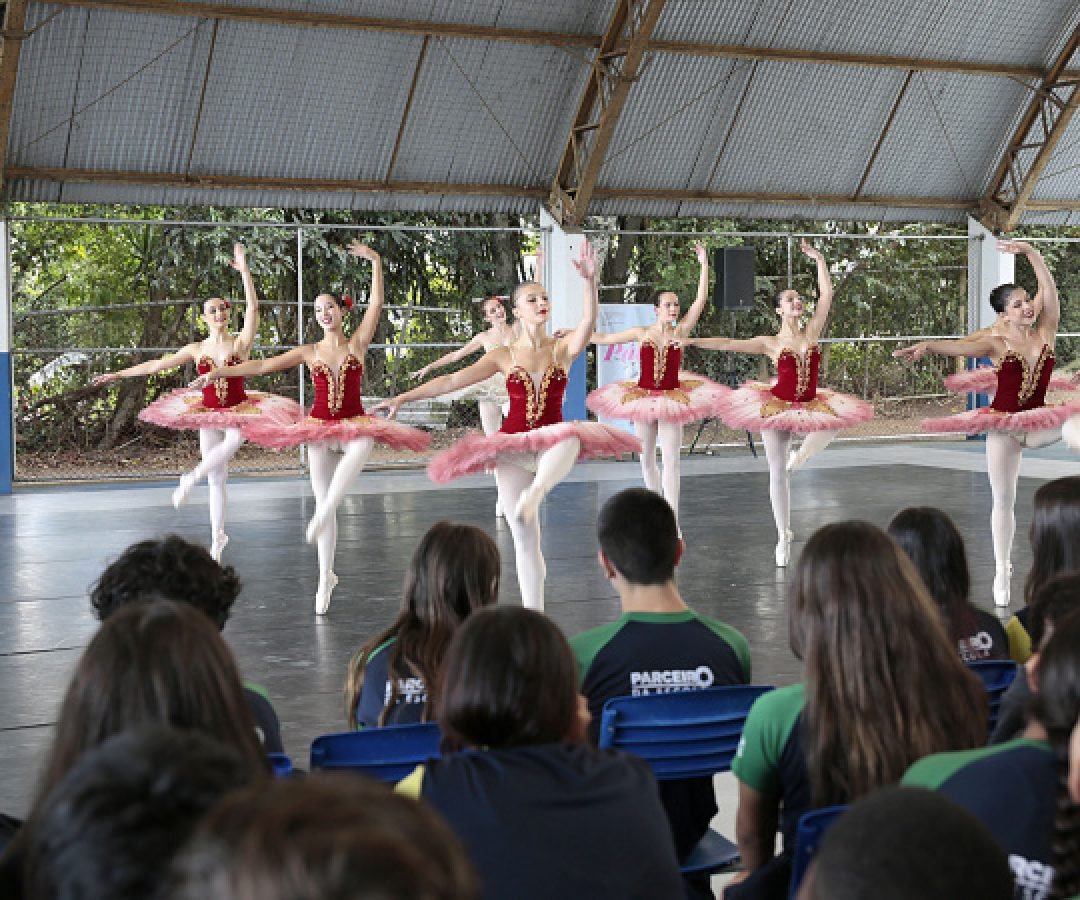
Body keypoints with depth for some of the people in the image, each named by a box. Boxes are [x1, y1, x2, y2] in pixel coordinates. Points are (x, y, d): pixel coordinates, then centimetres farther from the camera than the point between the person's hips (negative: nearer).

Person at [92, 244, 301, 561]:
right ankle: (217, 538, 17)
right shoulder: (196, 350, 3)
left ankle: (193, 477, -20)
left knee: (236, 436, -40)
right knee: (217, 479, 5)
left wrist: (244, 269, -27)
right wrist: (117, 375, 9)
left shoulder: (241, 342, -6)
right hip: (208, 414, 3)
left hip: (239, 410, -3)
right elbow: (156, 365, 9)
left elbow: (253, 307, -20)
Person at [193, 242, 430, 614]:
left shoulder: (358, 343, 3)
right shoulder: (309, 352, 7)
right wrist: (220, 371, -1)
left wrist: (375, 261, -12)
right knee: (323, 501, 2)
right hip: (319, 428, 2)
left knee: (362, 444, -41)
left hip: (354, 424, -2)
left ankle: (323, 514, -37)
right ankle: (325, 578, 10)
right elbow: (263, 365, 6)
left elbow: (376, 303, -6)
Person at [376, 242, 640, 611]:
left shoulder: (564, 347, 0)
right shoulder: (503, 356, 3)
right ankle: (533, 616, 10)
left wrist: (590, 281, -38)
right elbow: (452, 381, 3)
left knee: (571, 434, -41)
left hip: (550, 444, -1)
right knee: (524, 539, 1)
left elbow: (589, 321, -21)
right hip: (512, 448, 1)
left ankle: (535, 492, -38)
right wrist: (404, 397, -1)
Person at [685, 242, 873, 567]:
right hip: (776, 406, -2)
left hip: (810, 406, 2)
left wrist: (820, 260, -1)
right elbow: (729, 344, -6)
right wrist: (690, 341, -12)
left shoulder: (812, 333, 2)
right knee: (777, 472, 0)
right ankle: (783, 536, 11)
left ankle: (799, 454, 6)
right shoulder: (770, 343, -3)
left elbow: (827, 295, -2)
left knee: (830, 427, -28)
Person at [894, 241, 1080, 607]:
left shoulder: (1045, 332, -2)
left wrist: (1030, 251, -19)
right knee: (1003, 501, 1)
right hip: (1003, 423, -2)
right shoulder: (997, 343, -8)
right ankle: (1002, 570, 13)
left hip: (1038, 422, 3)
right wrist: (925, 345, -44)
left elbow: (1048, 287, -12)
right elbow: (958, 346, -25)